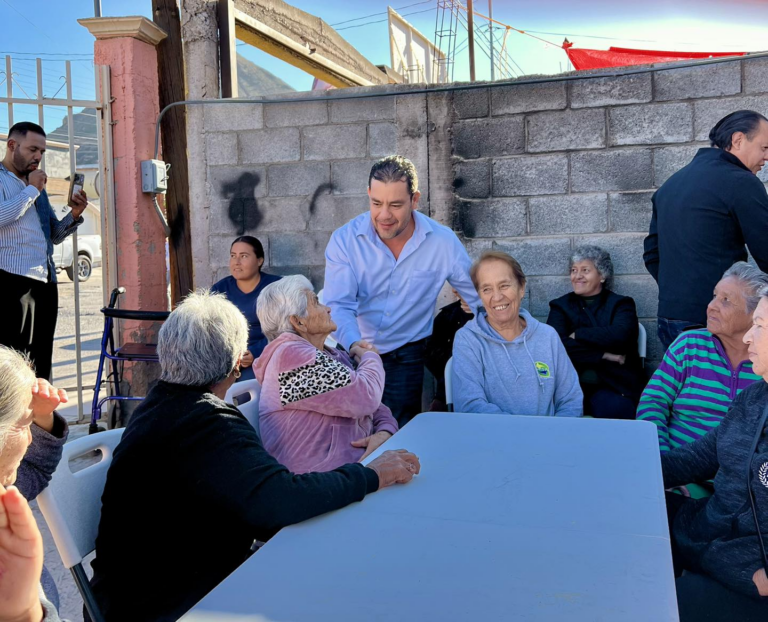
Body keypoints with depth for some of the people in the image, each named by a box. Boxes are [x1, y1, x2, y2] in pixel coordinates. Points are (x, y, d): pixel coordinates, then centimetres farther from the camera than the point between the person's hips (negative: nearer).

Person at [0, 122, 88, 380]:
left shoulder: (37, 186, 23)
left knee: (41, 365, 9)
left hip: (45, 283, 8)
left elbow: (54, 235, 23)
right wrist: (32, 190, -8)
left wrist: (74, 215, 5)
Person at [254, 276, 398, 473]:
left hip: (360, 459, 9)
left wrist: (385, 433, -8)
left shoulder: (334, 355, 15)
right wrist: (370, 356, 1)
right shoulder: (293, 356, -14)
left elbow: (378, 408, 15)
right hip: (326, 476, -9)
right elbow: (365, 398, -20)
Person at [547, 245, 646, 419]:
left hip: (613, 387, 0)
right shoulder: (561, 306, 13)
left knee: (614, 410, -32)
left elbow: (618, 336, -13)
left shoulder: (621, 304, 10)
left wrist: (577, 335, -4)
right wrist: (603, 355, -11)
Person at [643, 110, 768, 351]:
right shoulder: (741, 182, -10)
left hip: (669, 317, 8)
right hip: (715, 323, -8)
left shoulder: (672, 183, 15)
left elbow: (652, 255, 17)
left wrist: (678, 293, 18)